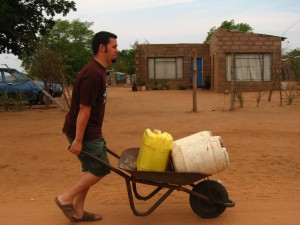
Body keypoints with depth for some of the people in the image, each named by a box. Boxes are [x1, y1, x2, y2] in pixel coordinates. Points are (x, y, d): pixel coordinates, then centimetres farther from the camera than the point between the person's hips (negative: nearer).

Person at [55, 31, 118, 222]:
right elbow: (84, 109, -24)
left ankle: (78, 211, 23)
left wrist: (98, 131, 20)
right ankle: (65, 198, 11)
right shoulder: (93, 74, -23)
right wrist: (78, 140, -22)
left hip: (91, 130, 10)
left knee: (91, 169, 14)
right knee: (101, 169, -1)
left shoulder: (99, 70, 10)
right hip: (84, 132, -10)